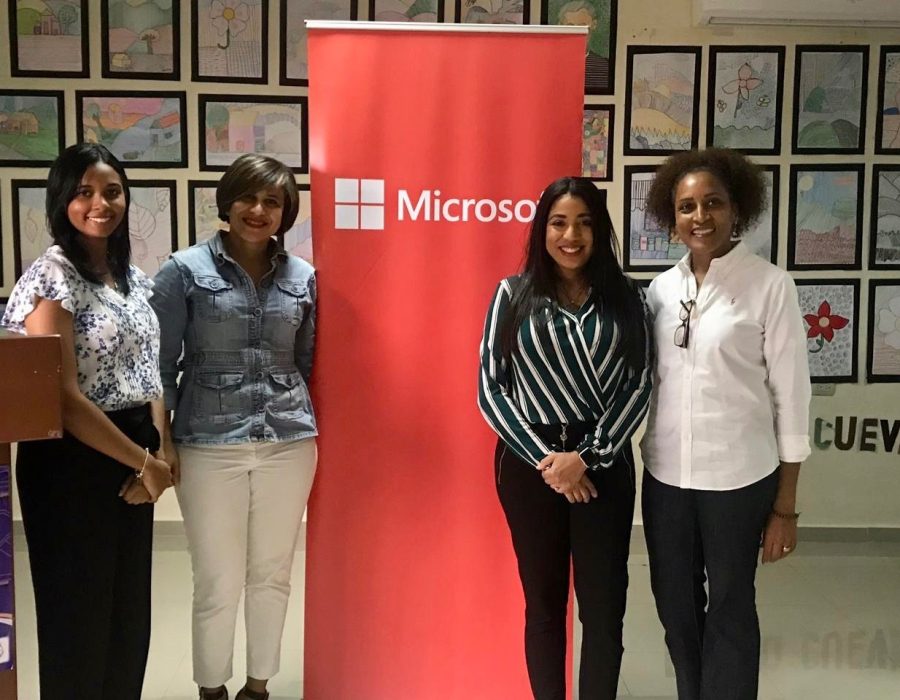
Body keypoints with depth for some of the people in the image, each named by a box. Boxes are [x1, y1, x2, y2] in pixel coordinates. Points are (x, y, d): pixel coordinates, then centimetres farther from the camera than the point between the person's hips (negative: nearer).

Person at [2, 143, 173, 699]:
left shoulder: (135, 278, 9)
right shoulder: (51, 278, -14)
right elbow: (63, 397, -18)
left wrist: (160, 454, -2)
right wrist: (144, 461, -14)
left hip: (133, 457, 7)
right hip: (73, 462, -7)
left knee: (130, 607, 16)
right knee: (80, 609, 6)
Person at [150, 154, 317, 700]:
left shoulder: (303, 276, 7)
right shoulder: (186, 270, -2)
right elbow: (160, 362, -1)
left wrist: (312, 433, 14)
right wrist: (161, 441, -6)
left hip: (289, 443, 3)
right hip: (209, 444, -3)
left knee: (273, 575, 13)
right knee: (218, 584, 5)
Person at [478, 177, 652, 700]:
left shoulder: (626, 297, 4)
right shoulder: (513, 294, 1)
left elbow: (640, 384, -2)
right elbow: (490, 388, -2)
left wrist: (588, 456, -13)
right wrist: (545, 458, -11)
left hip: (605, 462, 1)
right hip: (530, 462, 0)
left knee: (604, 604, 5)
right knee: (543, 602, 12)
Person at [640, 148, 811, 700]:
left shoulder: (770, 285, -8)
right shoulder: (661, 288, 4)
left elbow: (791, 395, -7)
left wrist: (786, 507, -6)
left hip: (738, 477, -4)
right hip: (665, 473, 4)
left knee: (729, 607, 11)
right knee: (675, 602, 17)